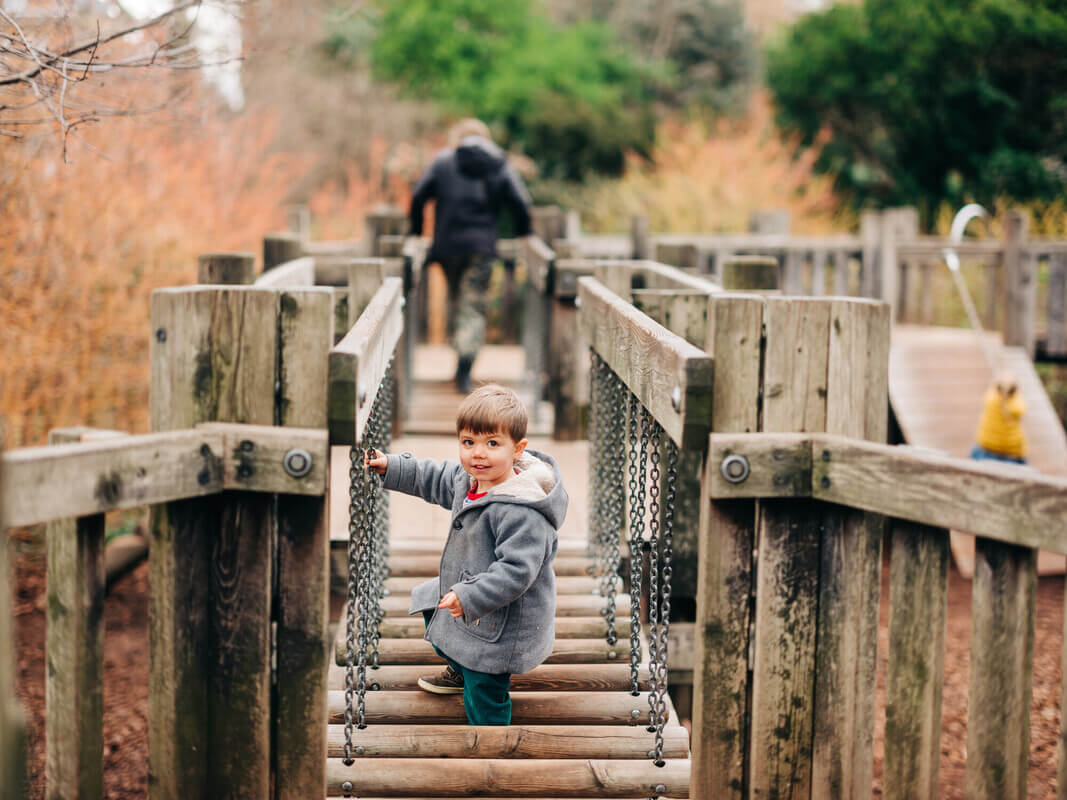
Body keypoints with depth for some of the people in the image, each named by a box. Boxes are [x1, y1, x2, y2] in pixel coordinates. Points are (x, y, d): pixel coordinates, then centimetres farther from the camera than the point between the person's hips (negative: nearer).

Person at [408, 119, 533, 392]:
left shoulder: (443, 161, 7)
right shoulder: (500, 166, 7)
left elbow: (418, 196, 2)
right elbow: (520, 203, -1)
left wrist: (416, 231, 15)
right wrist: (523, 235, 15)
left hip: (447, 244, 1)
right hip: (481, 246, -1)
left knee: (456, 300, 19)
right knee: (474, 307, -1)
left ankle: (461, 357, 18)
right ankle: (465, 360, -20)